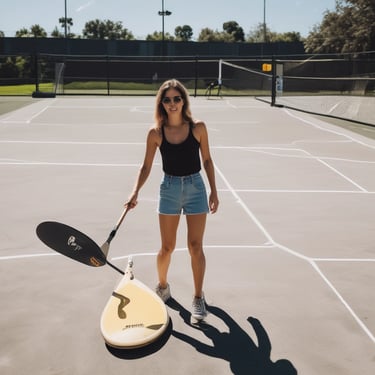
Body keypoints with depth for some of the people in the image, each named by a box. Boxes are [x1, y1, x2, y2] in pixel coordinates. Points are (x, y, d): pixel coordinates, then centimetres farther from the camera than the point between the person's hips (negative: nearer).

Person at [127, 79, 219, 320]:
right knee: (167, 247, 8)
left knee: (196, 246, 1)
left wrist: (214, 192, 2)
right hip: (170, 188, 1)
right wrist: (135, 192, -15)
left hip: (195, 187, 0)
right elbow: (146, 167, -1)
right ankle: (163, 287, 34)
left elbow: (207, 160, 3)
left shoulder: (198, 128, -7)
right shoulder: (156, 133, -6)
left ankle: (198, 297, 16)